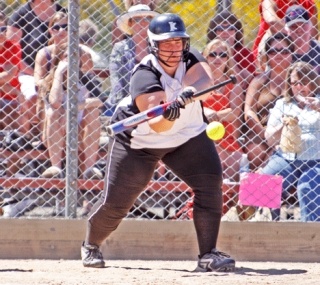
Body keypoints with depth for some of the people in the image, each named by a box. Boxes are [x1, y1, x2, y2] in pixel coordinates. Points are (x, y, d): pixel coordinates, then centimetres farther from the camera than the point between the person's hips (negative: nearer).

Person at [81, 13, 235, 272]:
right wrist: (168, 116, -65)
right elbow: (156, 126, -43)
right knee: (115, 202, -1)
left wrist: (191, 91, -62)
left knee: (210, 181, -18)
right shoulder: (145, 78, -31)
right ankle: (91, 246, 30)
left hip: (188, 135, 4)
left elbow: (205, 80, -41)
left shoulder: (191, 60, -18)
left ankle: (208, 254, -12)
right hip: (139, 141, -4)